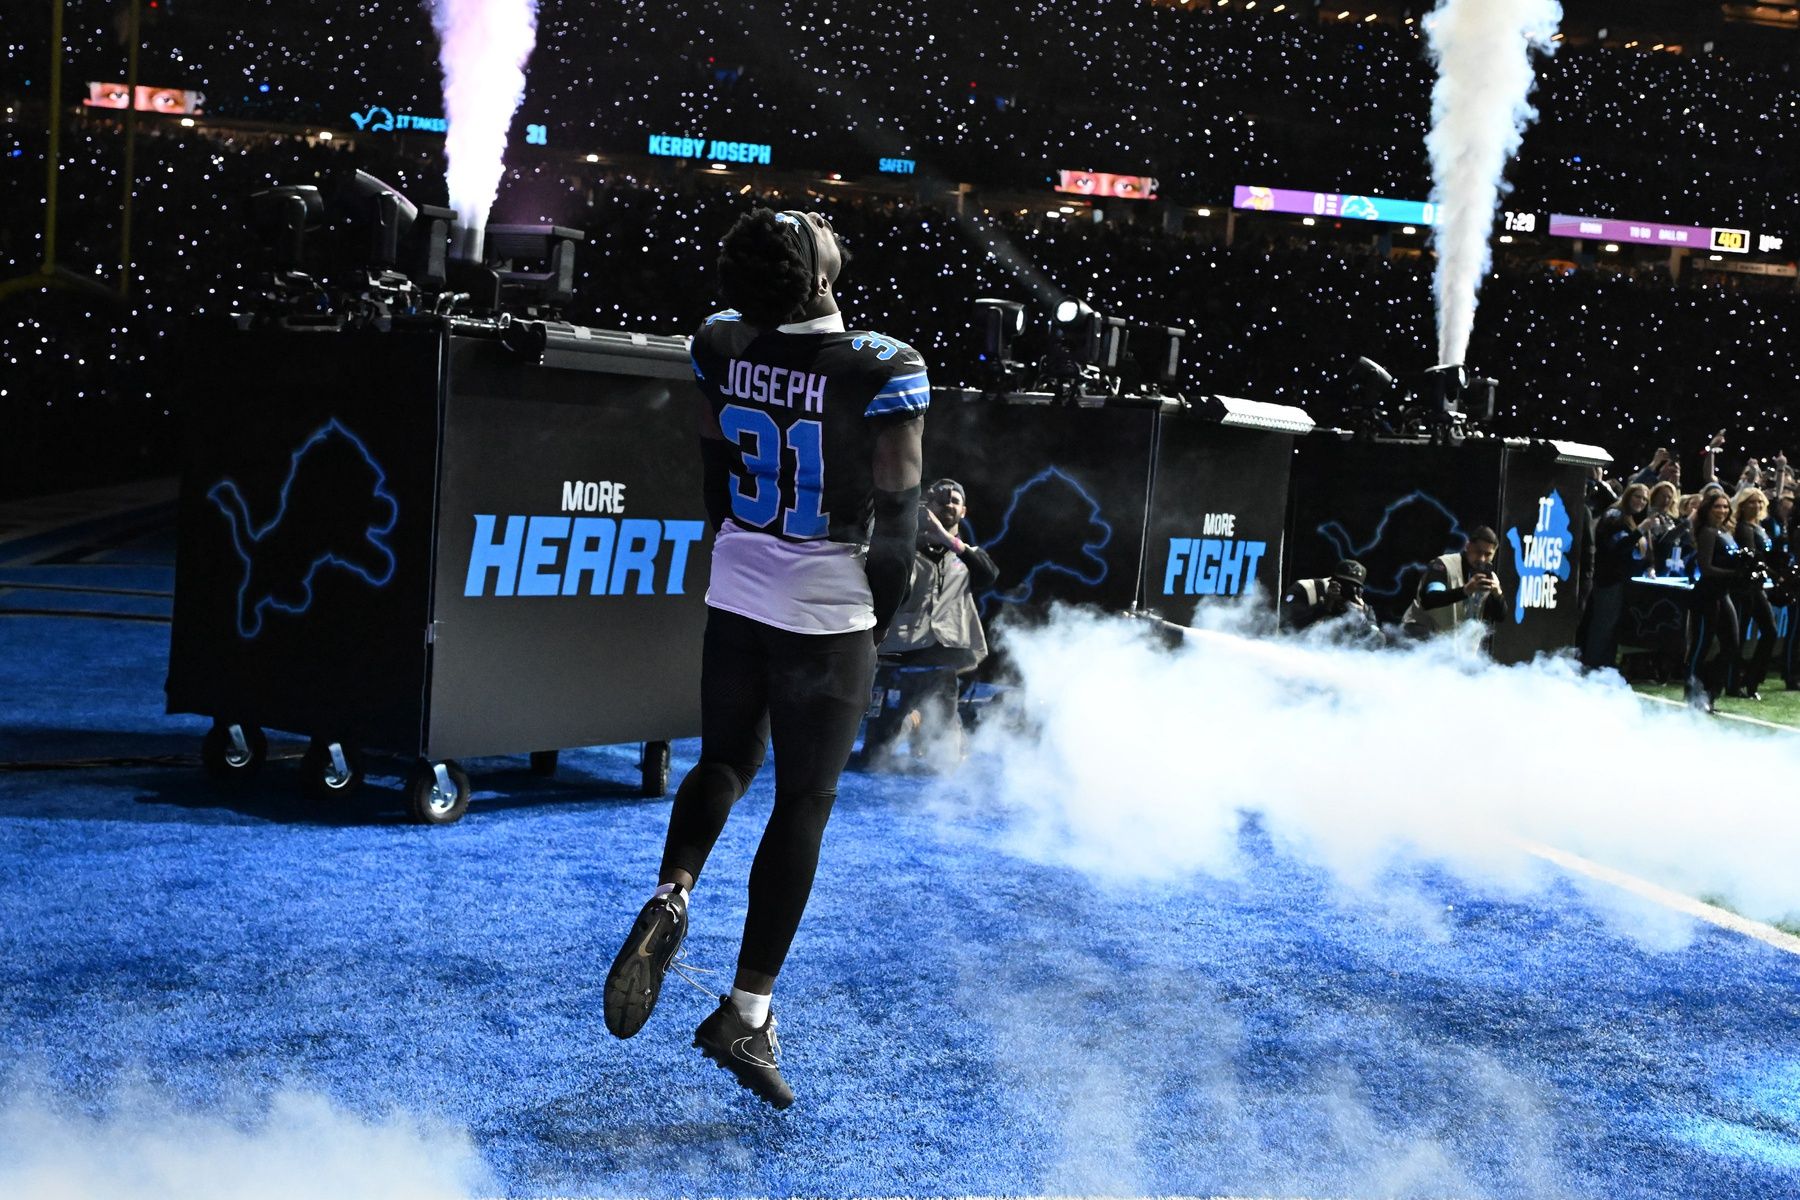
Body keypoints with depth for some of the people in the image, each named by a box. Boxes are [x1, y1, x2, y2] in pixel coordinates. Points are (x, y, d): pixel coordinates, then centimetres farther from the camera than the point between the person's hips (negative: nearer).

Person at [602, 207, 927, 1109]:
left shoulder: (720, 342, -5)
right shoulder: (886, 369, -19)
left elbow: (713, 468, 7)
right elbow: (897, 512, -14)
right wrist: (882, 616, 2)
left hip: (736, 591, 4)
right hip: (830, 610, -4)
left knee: (723, 765, 23)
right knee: (803, 805, 6)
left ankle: (669, 897, -4)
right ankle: (747, 1012, 8)